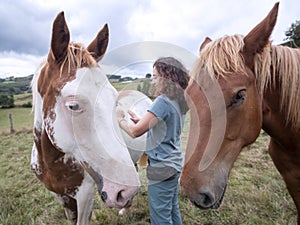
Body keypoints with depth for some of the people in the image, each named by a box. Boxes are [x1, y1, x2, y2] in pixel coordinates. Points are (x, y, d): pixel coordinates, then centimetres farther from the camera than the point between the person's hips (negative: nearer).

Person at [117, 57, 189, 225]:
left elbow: (135, 132, -21)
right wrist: (139, 119, 8)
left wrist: (120, 119, -3)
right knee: (173, 211, 24)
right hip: (175, 162, 9)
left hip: (162, 167, -9)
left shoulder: (163, 101, -22)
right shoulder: (180, 101, 5)